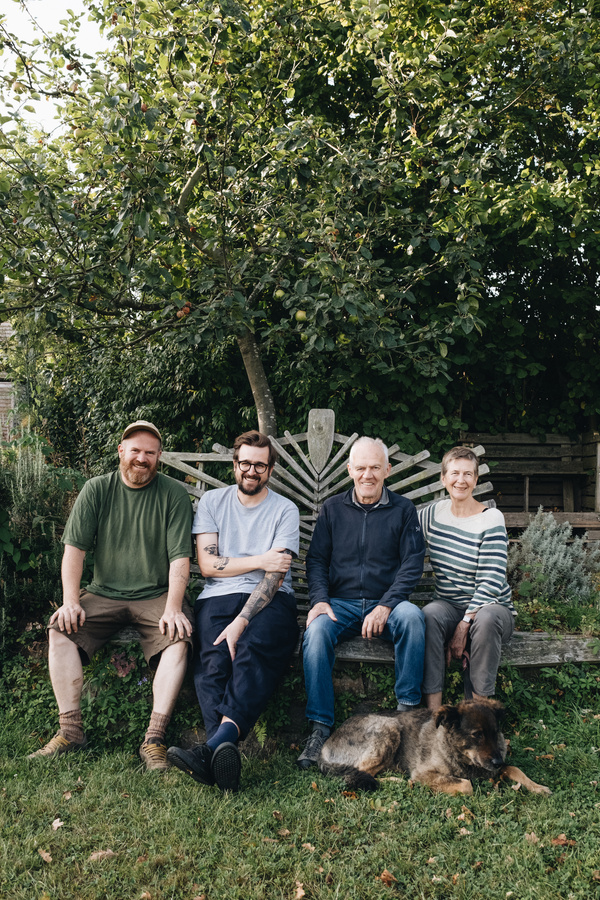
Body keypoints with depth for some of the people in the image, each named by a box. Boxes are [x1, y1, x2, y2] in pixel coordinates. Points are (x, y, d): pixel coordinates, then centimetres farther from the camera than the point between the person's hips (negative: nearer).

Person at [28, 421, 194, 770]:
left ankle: (155, 738, -26)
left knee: (179, 639, -29)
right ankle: (71, 730, -16)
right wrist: (71, 600, -12)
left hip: (157, 594, -2)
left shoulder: (175, 494, -1)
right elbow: (74, 548, 1)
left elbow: (180, 558, -7)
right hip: (104, 594, 2)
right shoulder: (96, 490, 4)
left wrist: (172, 608, -21)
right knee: (60, 630, -22)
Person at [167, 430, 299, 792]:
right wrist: (259, 561, -4)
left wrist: (242, 621, -19)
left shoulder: (285, 510, 7)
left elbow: (275, 576, -5)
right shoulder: (212, 501, 16)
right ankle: (226, 752, -44)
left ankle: (215, 746, -50)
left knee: (255, 648, -35)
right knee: (214, 659, -29)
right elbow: (207, 564, 6)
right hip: (219, 597, 2)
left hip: (270, 599, -2)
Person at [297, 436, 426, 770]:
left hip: (386, 603, -1)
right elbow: (316, 559, 9)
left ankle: (409, 710, -19)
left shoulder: (403, 510, 7)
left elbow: (412, 564, -1)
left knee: (411, 615, -33)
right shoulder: (333, 508, 12)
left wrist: (385, 606, -15)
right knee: (316, 631, -30)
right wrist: (320, 599, -10)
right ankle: (321, 727, -24)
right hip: (341, 604, 1)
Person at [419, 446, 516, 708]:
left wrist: (463, 627, -21)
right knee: (429, 615, -32)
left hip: (490, 606, -2)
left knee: (486, 619, -37)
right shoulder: (433, 513, 5)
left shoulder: (491, 519, -8)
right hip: (448, 606, 3)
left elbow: (490, 584, -14)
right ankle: (433, 710, -30)